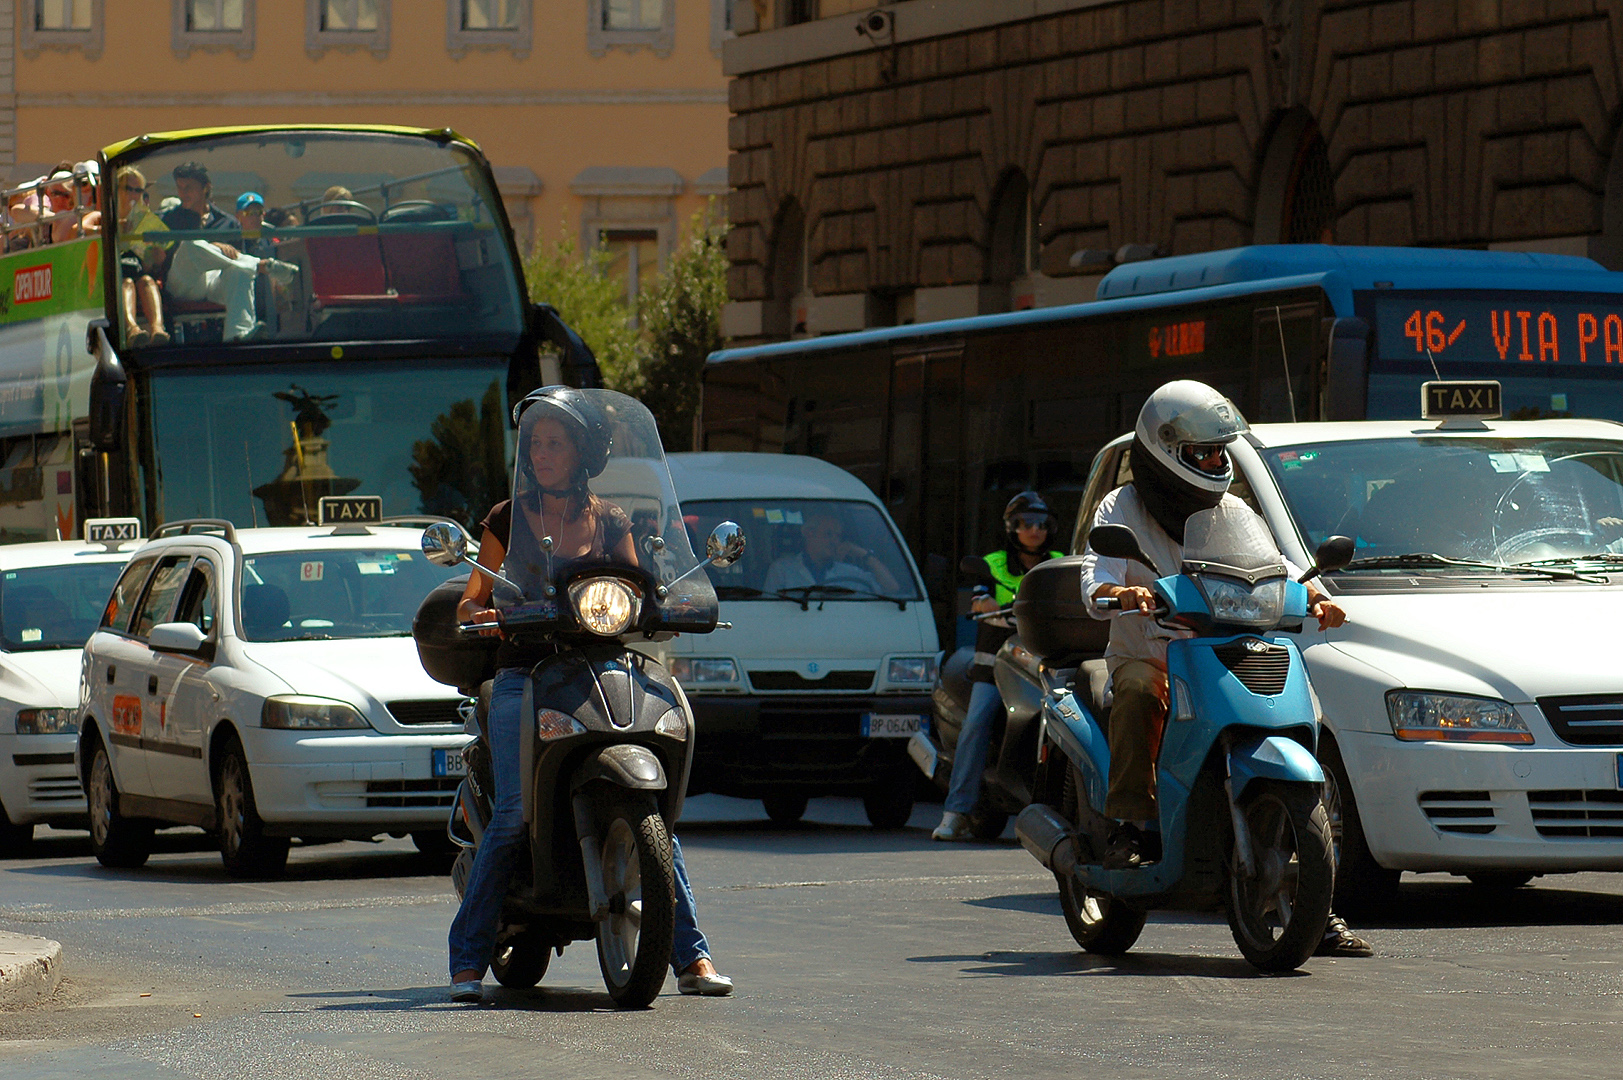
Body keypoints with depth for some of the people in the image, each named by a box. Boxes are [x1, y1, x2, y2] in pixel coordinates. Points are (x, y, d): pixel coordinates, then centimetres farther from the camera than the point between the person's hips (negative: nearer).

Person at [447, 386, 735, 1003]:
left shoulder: (610, 523, 15)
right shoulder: (508, 519, 12)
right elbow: (471, 603, 12)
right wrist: (480, 615, -11)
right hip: (524, 678, -1)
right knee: (516, 813, -21)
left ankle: (692, 956, -15)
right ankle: (468, 959, -14)